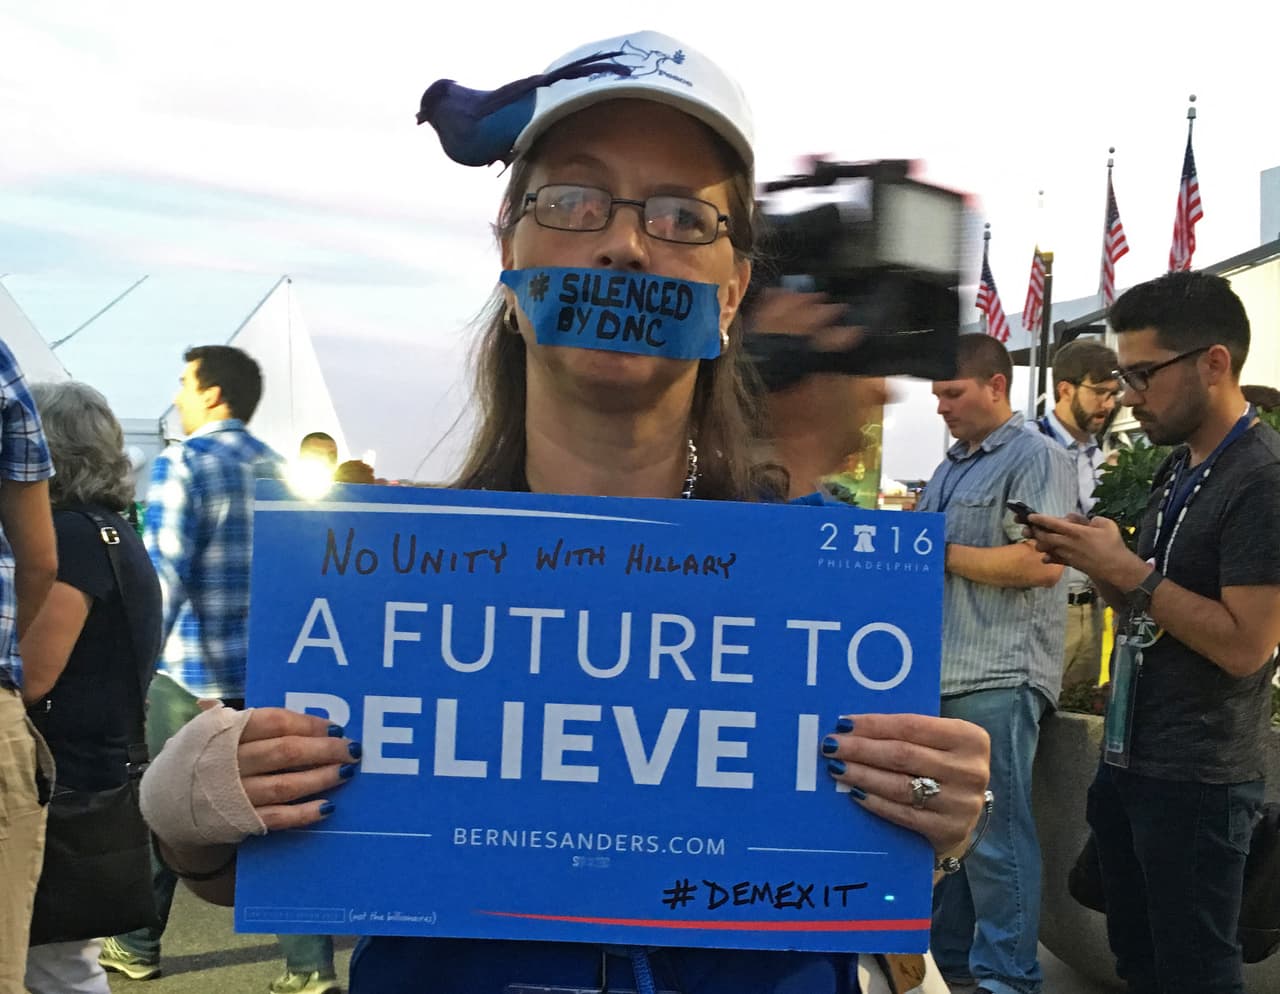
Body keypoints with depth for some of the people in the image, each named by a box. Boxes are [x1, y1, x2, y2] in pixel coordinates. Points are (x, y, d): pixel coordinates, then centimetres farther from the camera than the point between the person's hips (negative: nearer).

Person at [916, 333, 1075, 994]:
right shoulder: (950, 468, 20)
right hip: (938, 673, 9)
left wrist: (940, 553, -14)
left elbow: (1041, 564, -19)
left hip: (996, 679, -9)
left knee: (993, 837, -2)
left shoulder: (1036, 459, -7)